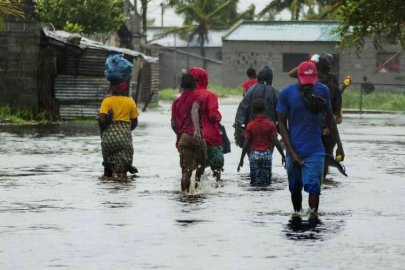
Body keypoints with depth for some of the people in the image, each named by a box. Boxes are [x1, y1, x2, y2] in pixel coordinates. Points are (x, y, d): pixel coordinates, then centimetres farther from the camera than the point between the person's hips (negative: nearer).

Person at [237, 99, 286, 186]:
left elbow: (246, 144, -3)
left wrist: (241, 159, 4)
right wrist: (283, 156, 1)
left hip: (254, 154, 0)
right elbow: (276, 142, -6)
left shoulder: (250, 126, -2)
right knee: (266, 182, 5)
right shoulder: (270, 124, -2)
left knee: (255, 182, 4)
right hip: (267, 154, 0)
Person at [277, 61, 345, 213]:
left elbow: (329, 118, 9)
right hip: (294, 150, 1)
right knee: (295, 188, 12)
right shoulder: (286, 94, -7)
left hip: (315, 150, -1)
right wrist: (291, 152, -9)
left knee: (313, 187, -12)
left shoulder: (323, 91, -3)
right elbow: (282, 124, -3)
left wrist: (339, 145, 10)